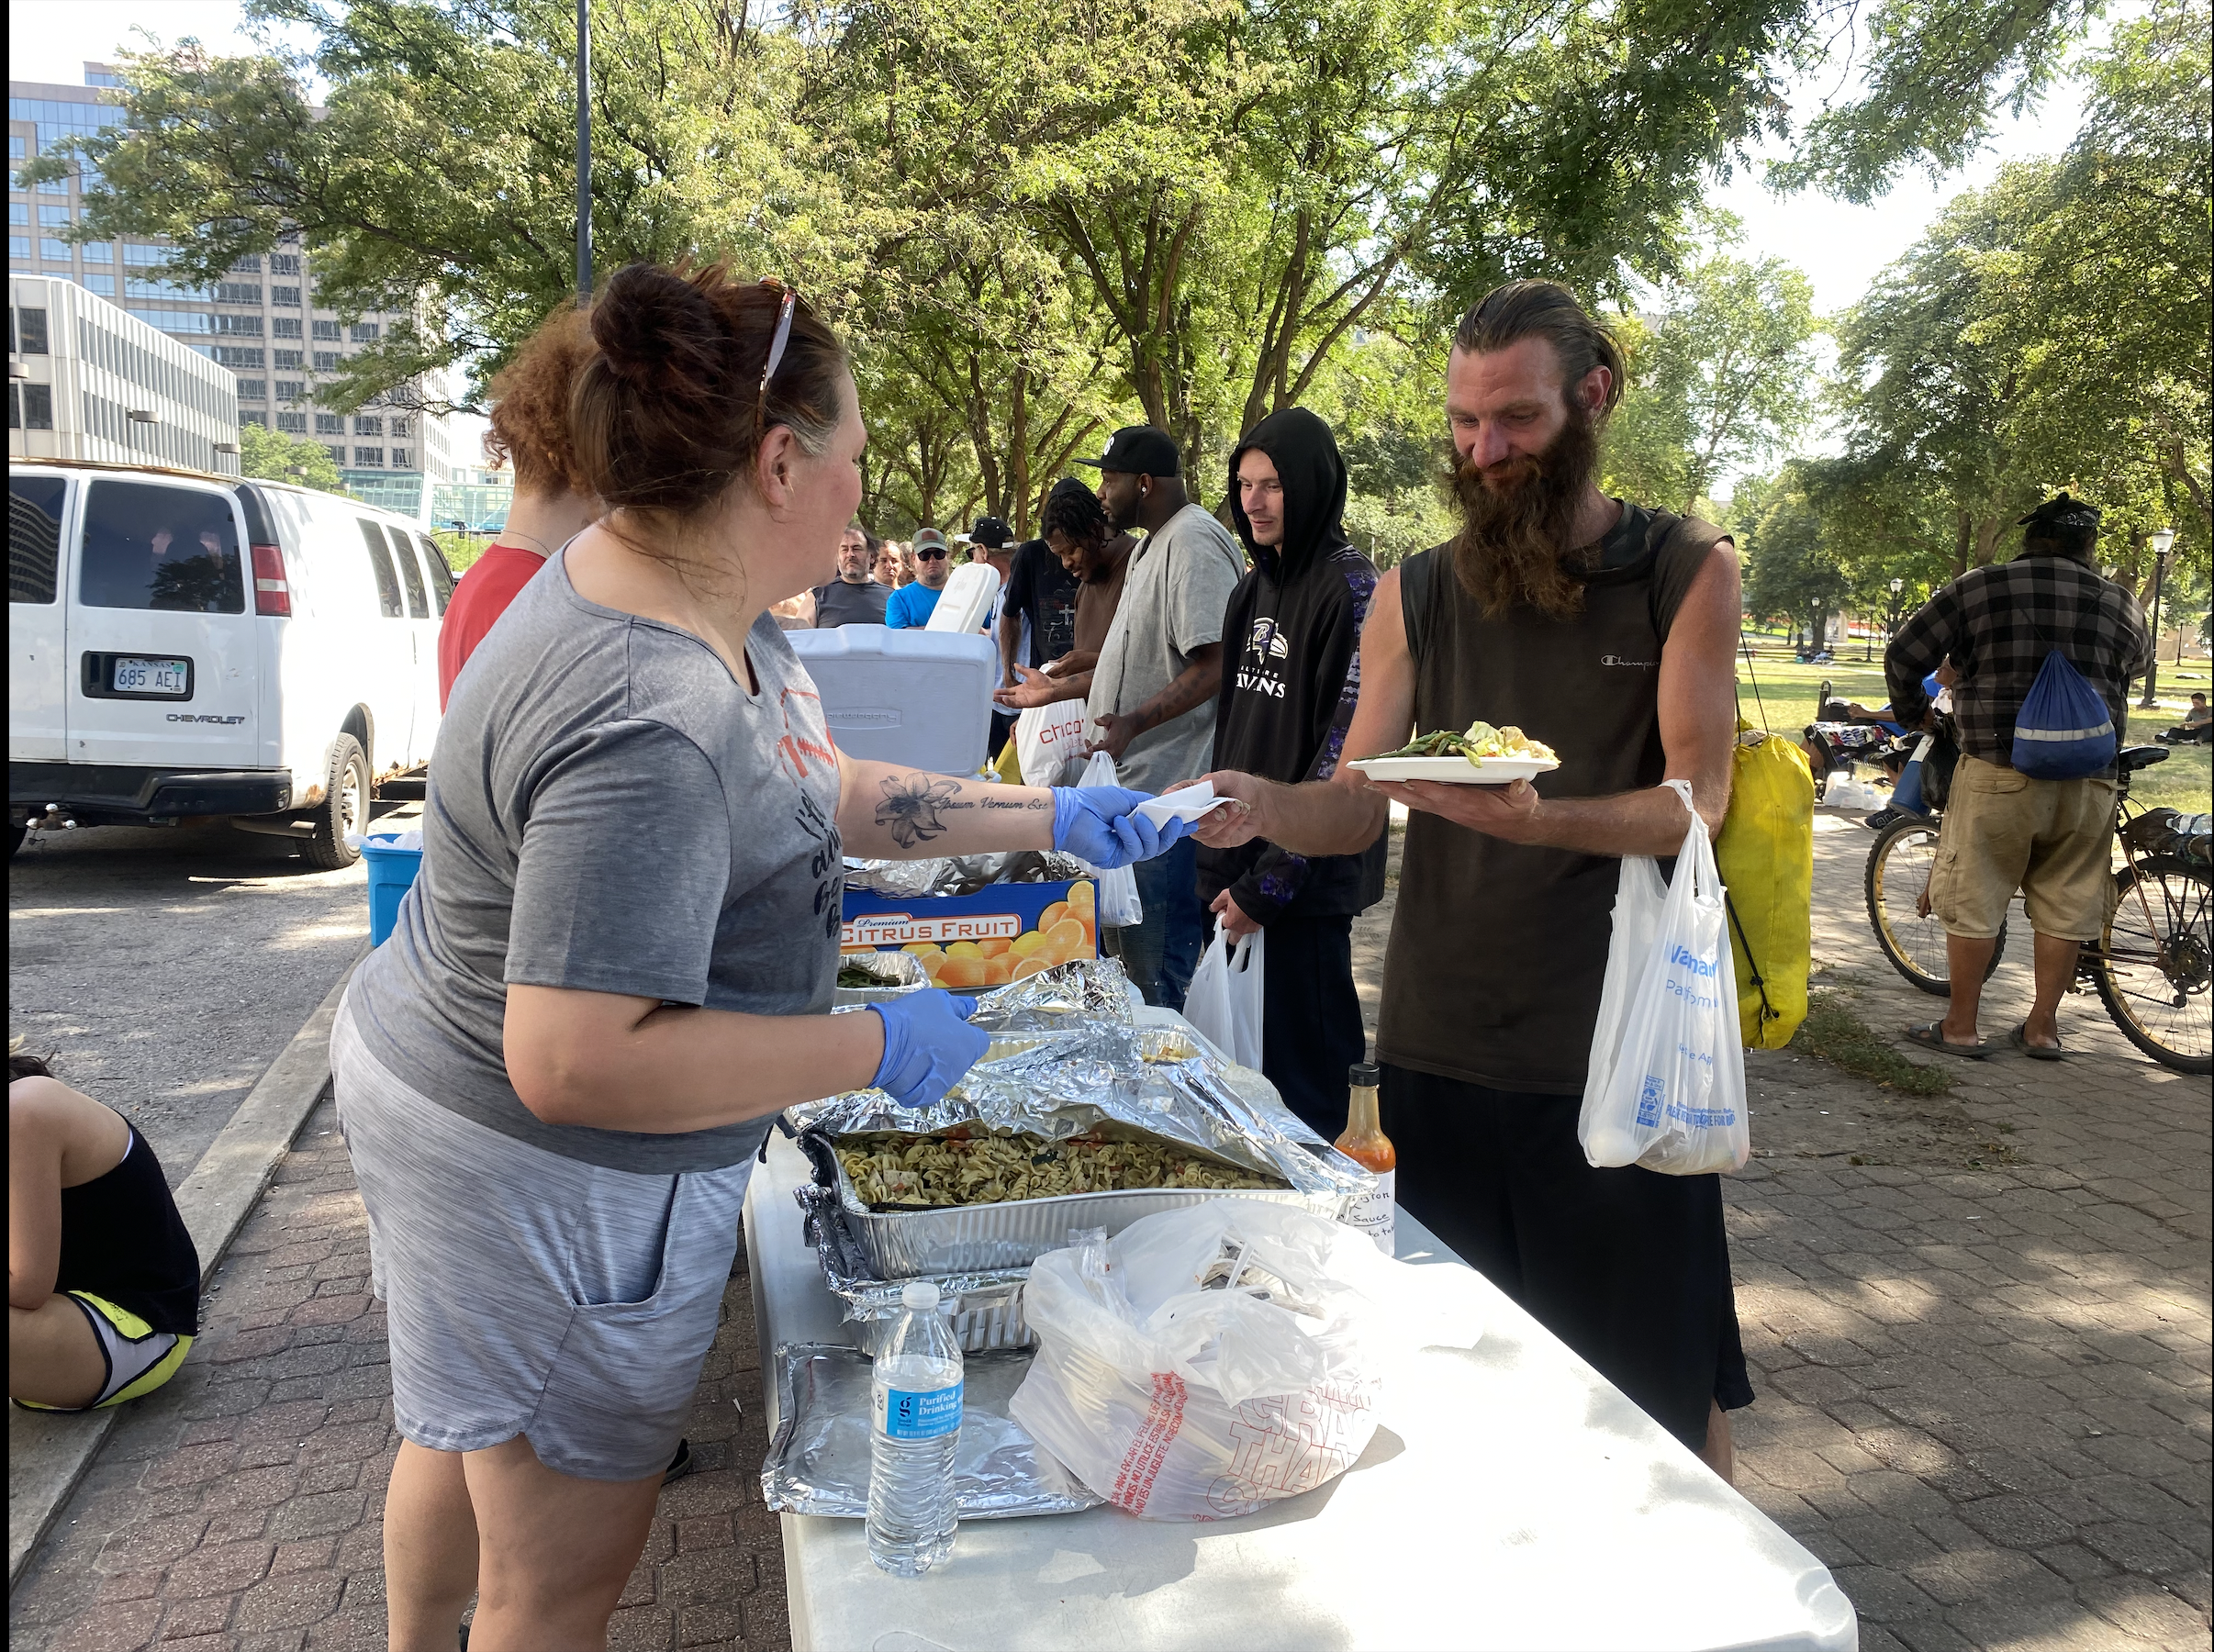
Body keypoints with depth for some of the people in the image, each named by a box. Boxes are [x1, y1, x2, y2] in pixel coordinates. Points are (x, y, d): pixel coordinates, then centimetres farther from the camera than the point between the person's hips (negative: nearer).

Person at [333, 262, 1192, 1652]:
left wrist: (1047, 819, 7)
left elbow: (820, 793, 6)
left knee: (465, 1434, 33)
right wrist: (877, 1049, -28)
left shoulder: (693, 598, -4)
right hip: (556, 1185, -10)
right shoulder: (651, 727, -35)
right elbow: (575, 1062, -36)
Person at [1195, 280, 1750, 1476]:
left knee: (1664, 1375, 8)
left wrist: (1536, 818, -28)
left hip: (1617, 1048, -2)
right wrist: (1262, 806, -19)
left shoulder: (1686, 572, -1)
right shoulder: (1414, 595, 6)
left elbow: (1694, 801, -9)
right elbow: (1355, 810, 3)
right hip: (1441, 1043, 3)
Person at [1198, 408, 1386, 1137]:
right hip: (1244, 866, 7)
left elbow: (1345, 748, -15)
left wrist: (1269, 880, -16)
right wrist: (1221, 865, 11)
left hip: (1307, 882, -7)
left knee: (1301, 1070, -1)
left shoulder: (1350, 588, -10)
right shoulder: (1253, 591, 14)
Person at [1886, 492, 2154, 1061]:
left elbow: (1903, 657, 1)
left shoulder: (1978, 587, 0)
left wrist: (1912, 711, 19)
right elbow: (2139, 664, 28)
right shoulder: (2121, 604, 9)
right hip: (2088, 782, 3)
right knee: (2065, 906, 12)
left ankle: (1960, 1027, 11)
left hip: (1998, 773, -3)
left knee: (1973, 901, 5)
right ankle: (2043, 1027, 20)